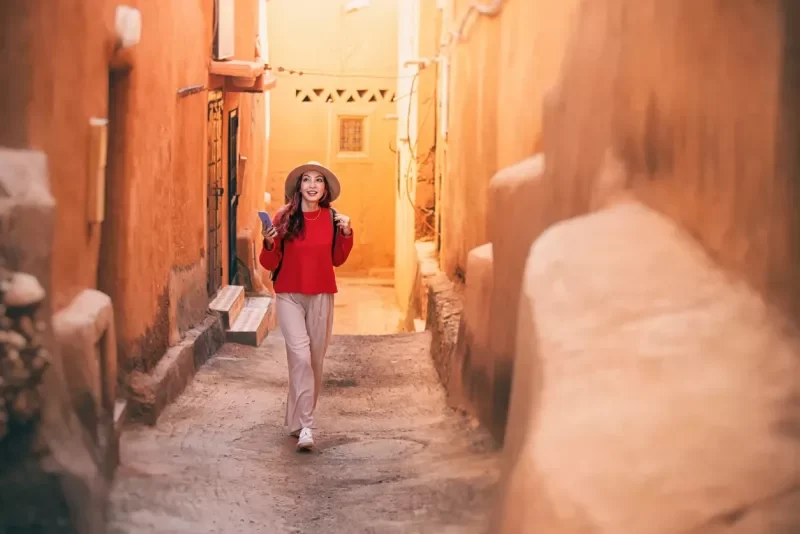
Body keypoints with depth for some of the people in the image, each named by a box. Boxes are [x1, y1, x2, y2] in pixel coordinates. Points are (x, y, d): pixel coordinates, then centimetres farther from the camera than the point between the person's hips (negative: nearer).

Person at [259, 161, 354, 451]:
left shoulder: (332, 218, 1)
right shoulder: (284, 217, -6)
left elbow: (337, 259, 10)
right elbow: (270, 264, -3)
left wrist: (346, 233, -4)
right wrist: (269, 244, -22)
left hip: (321, 297, 3)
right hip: (289, 296, -3)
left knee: (315, 359, 9)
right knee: (300, 356, -16)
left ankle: (298, 417, 27)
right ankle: (305, 426, -14)